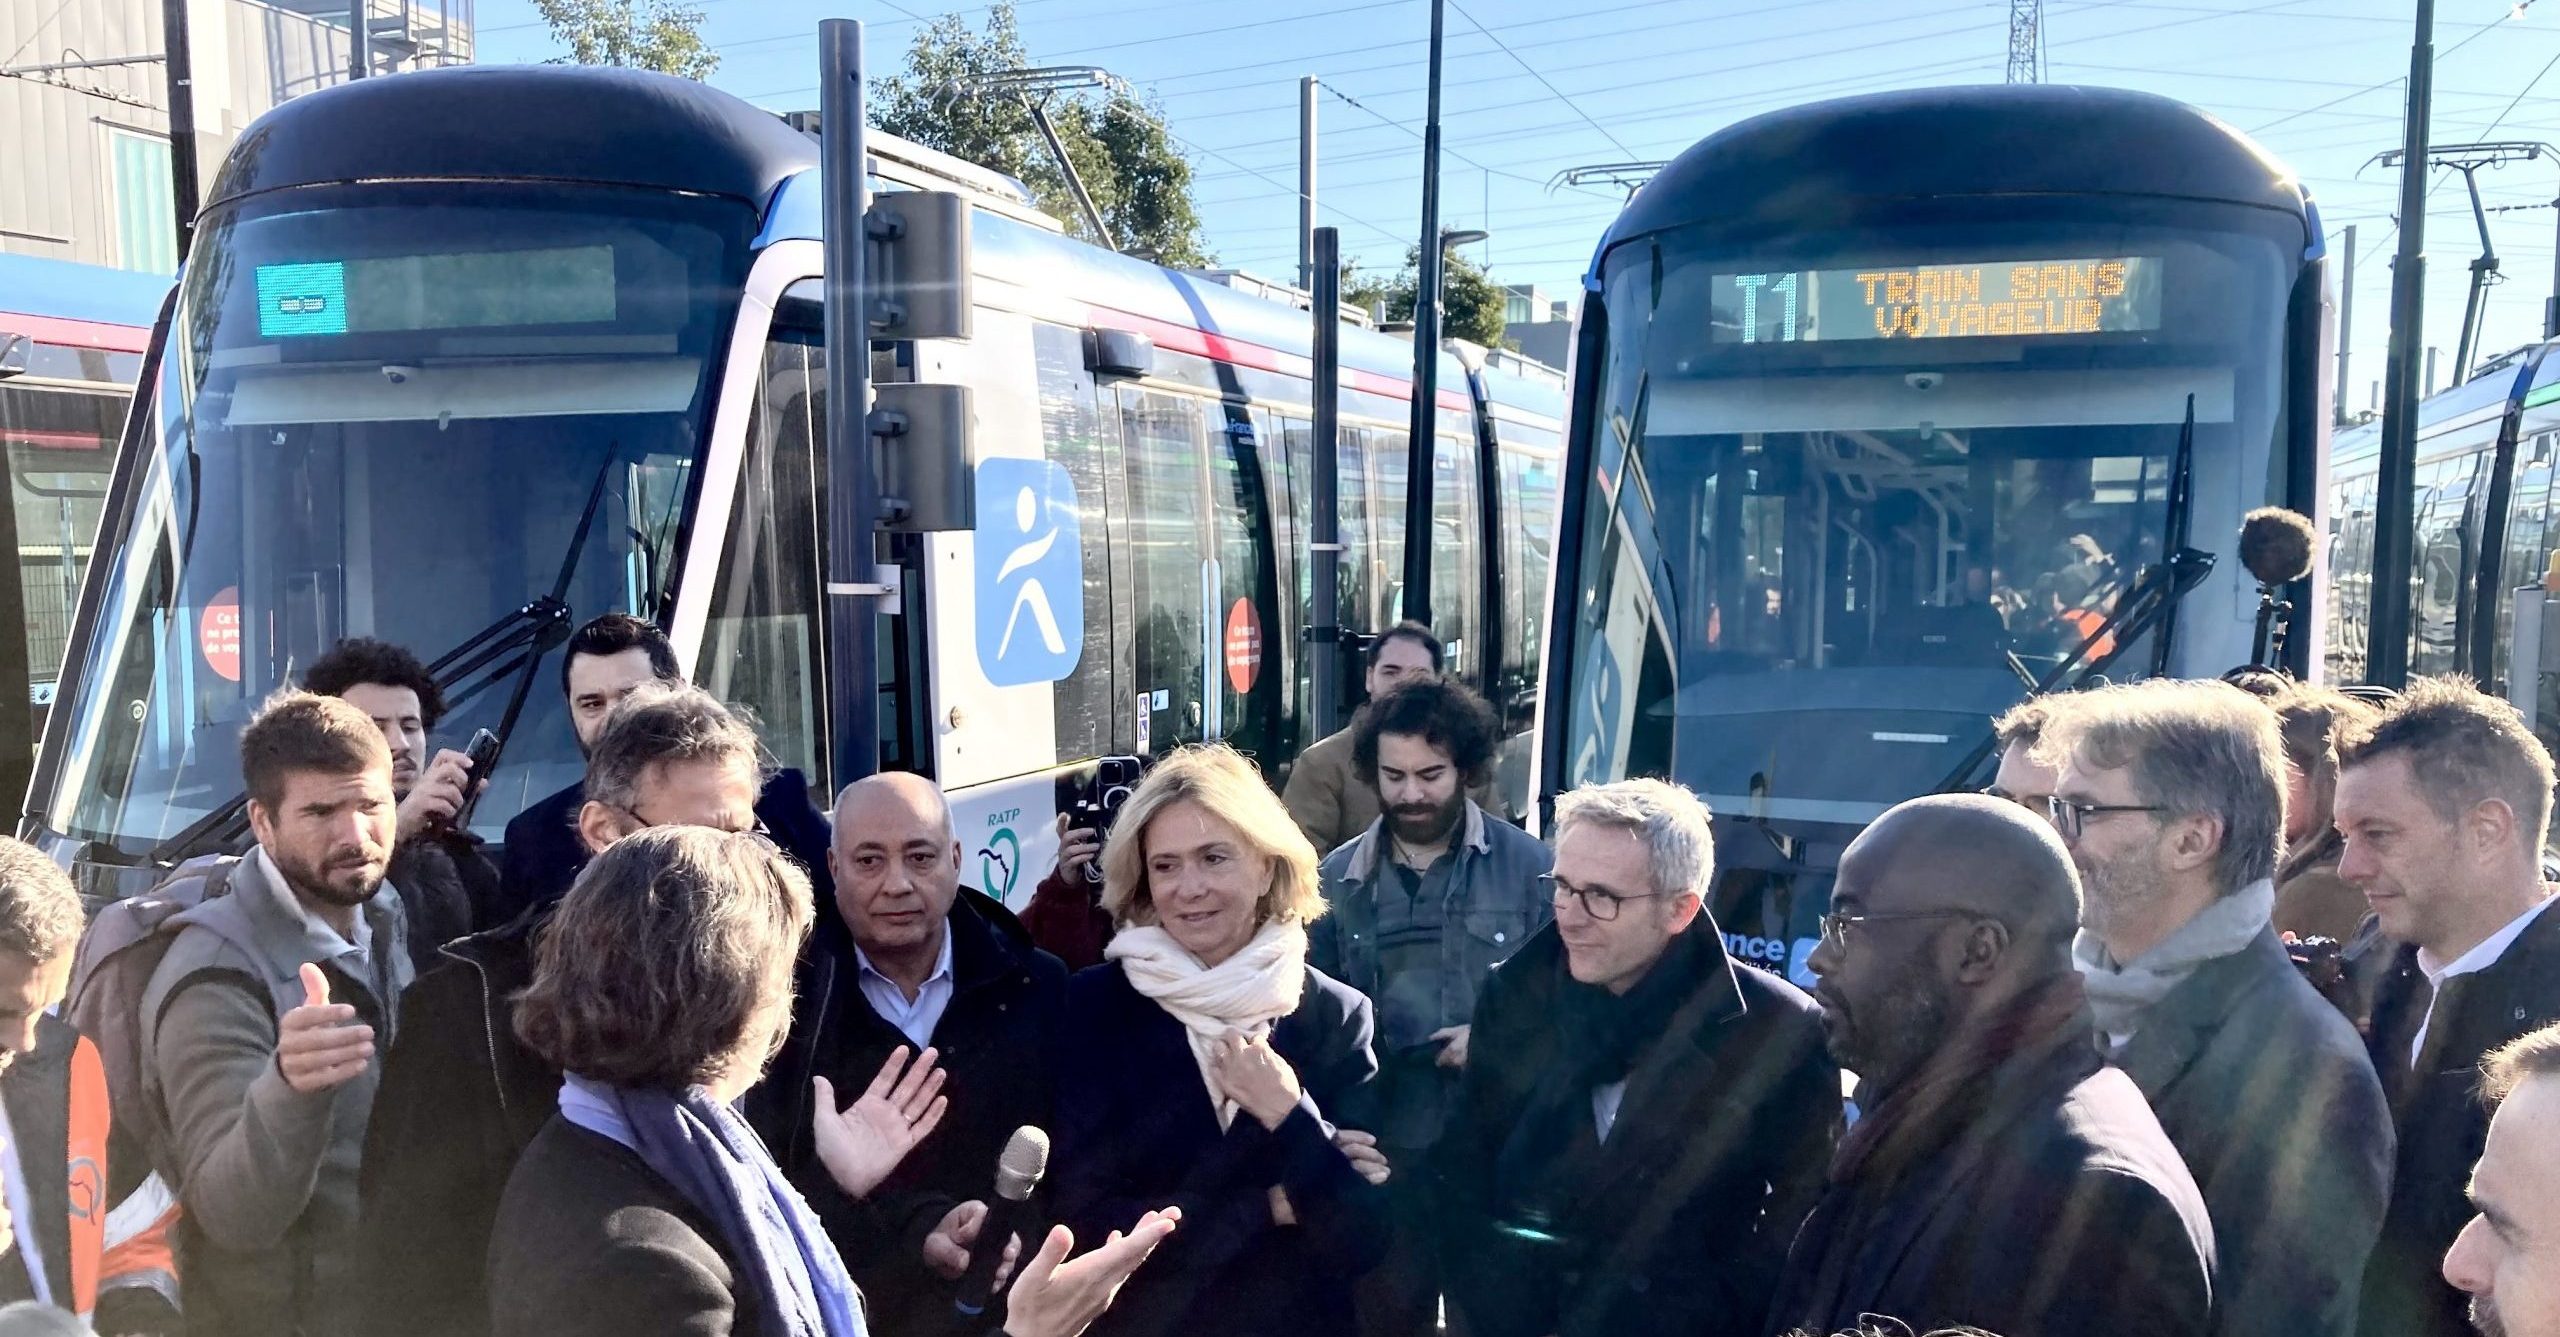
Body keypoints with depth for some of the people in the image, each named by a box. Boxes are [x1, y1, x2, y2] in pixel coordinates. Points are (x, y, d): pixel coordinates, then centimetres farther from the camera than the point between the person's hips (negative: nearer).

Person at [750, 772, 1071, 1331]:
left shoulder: (1040, 989, -4)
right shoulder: (785, 997, -9)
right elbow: (781, 1179, -15)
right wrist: (919, 1236, -27)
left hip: (1001, 1308, 2)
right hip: (838, 1309, -1)